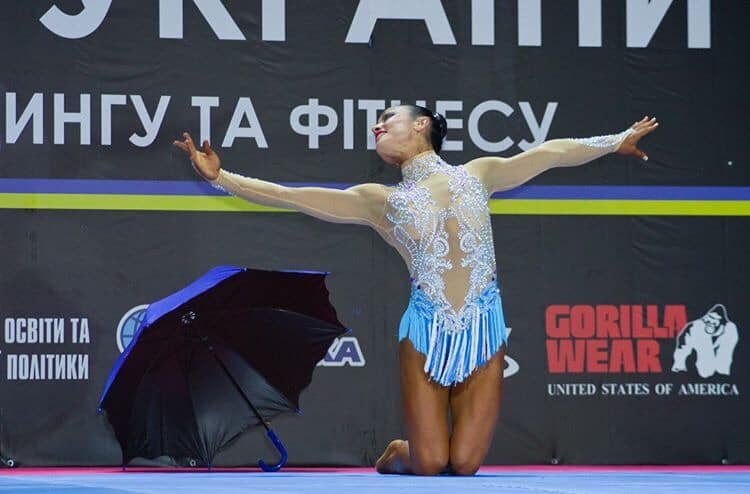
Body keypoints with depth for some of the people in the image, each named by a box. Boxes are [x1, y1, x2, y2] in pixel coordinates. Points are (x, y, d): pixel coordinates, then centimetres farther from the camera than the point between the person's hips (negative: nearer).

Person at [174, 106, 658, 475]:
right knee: (428, 465, -7)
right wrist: (221, 177, -3)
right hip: (426, 329, 0)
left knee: (465, 464, -5)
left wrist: (615, 142, 19)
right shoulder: (379, 200, 8)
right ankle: (399, 453, 28)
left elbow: (548, 153, 18)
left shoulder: (476, 174, 13)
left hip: (484, 329, 0)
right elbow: (291, 196, 4)